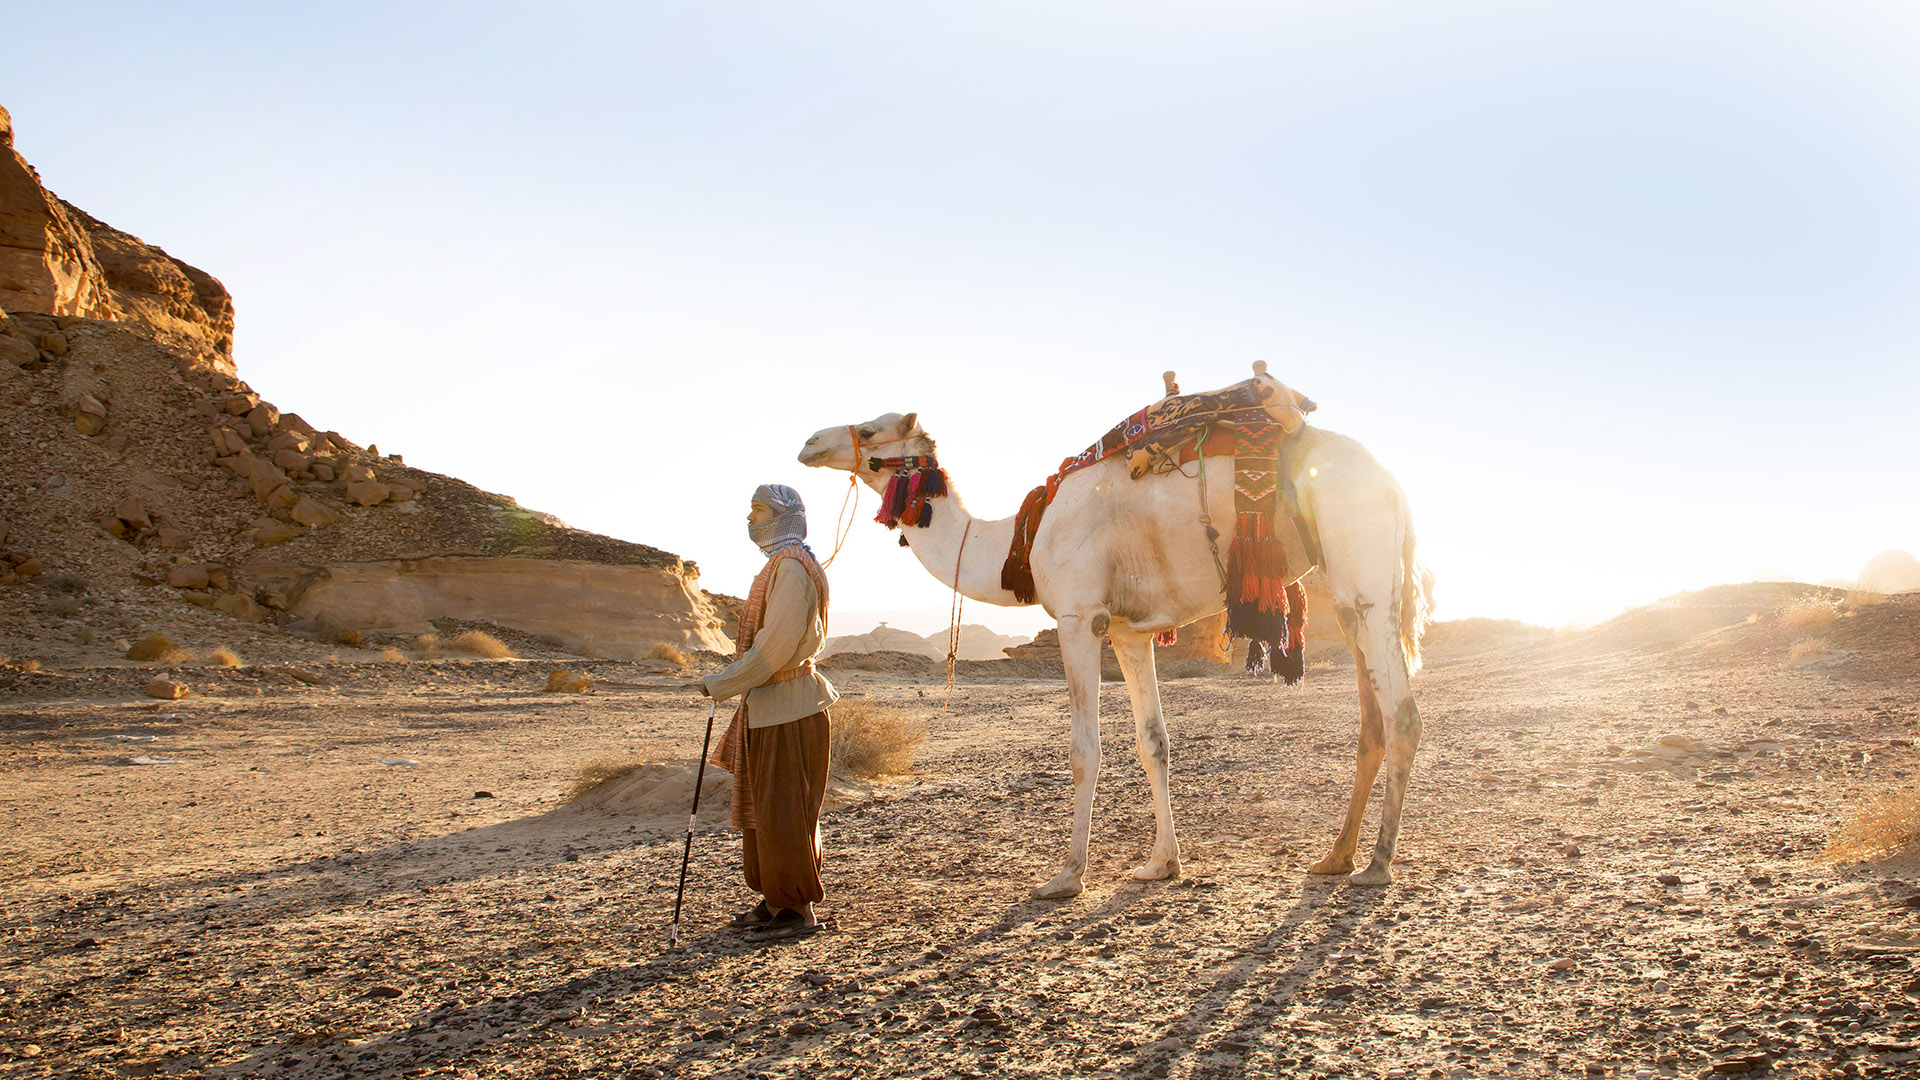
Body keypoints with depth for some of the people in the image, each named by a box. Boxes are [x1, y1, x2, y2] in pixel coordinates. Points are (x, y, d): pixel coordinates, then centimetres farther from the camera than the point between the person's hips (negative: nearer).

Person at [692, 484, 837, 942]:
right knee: (762, 805, 15)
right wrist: (728, 680, 15)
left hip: (786, 706, -10)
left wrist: (719, 685, -15)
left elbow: (774, 647, -22)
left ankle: (795, 909, 6)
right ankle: (775, 900, 25)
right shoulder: (780, 564, 15)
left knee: (783, 809, -3)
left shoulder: (792, 566, -17)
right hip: (767, 705, 10)